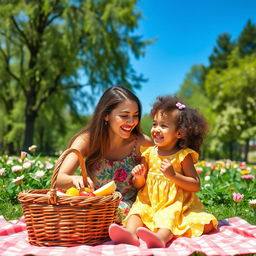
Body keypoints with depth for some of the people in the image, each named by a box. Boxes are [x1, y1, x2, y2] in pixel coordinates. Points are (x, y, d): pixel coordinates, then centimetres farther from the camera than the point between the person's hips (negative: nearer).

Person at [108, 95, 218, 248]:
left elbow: (196, 186, -9)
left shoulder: (183, 156, -4)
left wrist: (173, 175, -21)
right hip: (150, 203, 5)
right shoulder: (149, 154, 8)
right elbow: (140, 185, 16)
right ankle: (130, 233, -46)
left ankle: (161, 237, -58)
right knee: (137, 211, -22)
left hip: (175, 205, -4)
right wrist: (140, 177, -9)